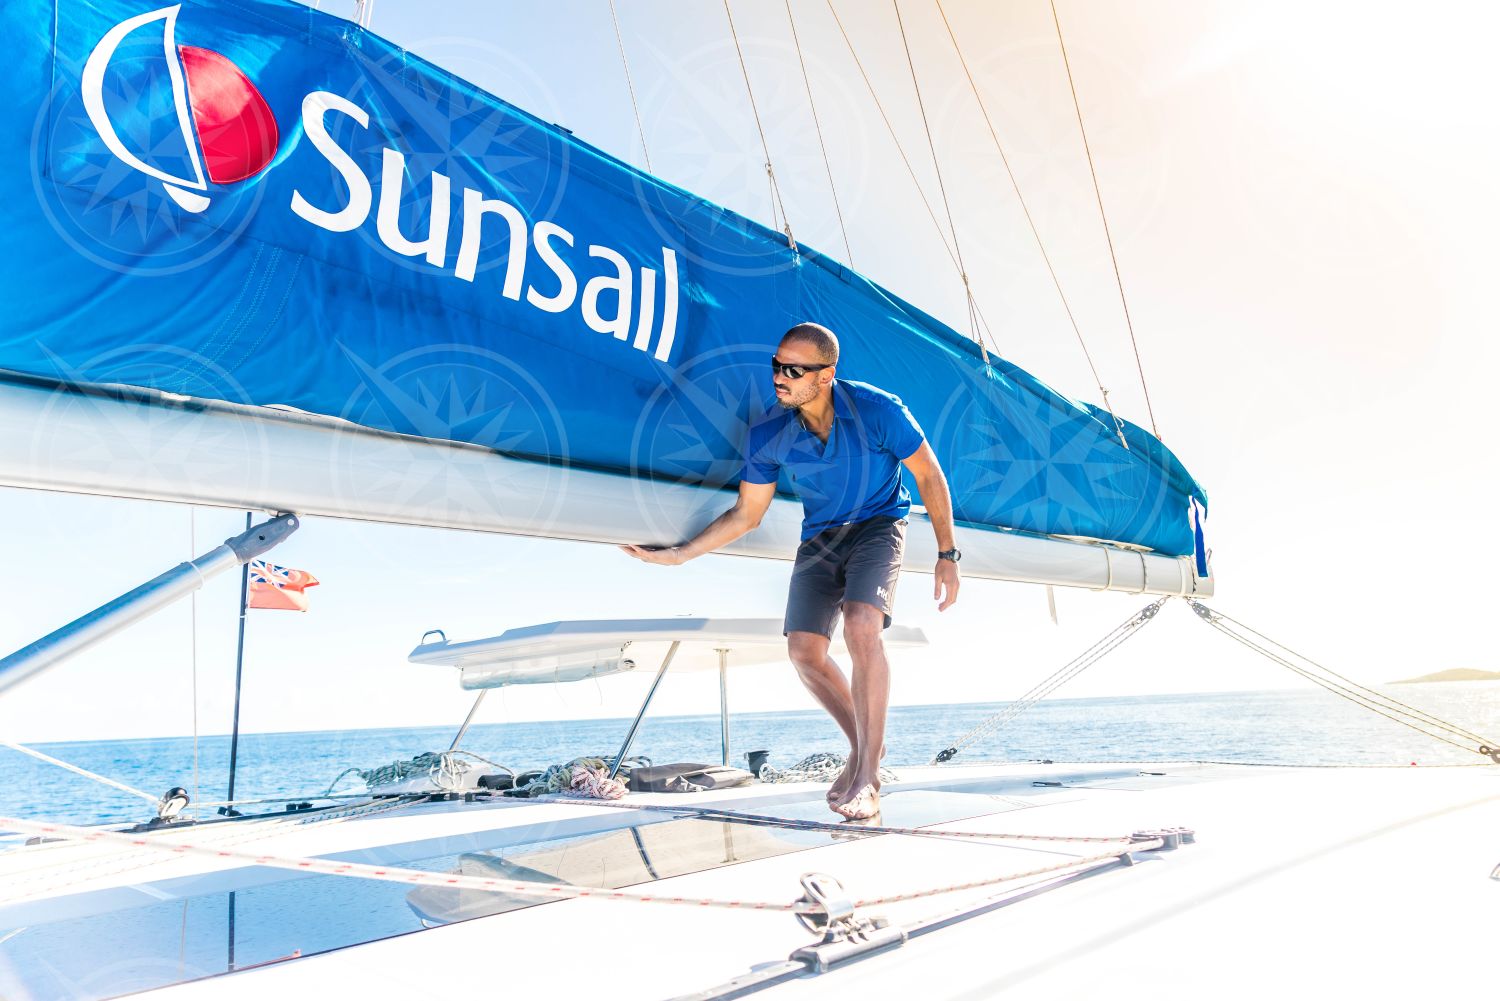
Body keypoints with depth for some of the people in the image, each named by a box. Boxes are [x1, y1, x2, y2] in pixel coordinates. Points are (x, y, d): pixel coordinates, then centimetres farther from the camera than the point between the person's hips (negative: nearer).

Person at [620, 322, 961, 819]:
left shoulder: (878, 410, -24)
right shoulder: (768, 436, -15)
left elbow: (929, 476, -9)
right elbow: (746, 514, -2)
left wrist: (947, 555, -9)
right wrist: (679, 553, -9)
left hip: (877, 525, -4)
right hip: (819, 536, 4)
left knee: (860, 628, -28)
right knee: (804, 651, -6)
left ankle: (868, 776, -17)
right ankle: (863, 747, 19)